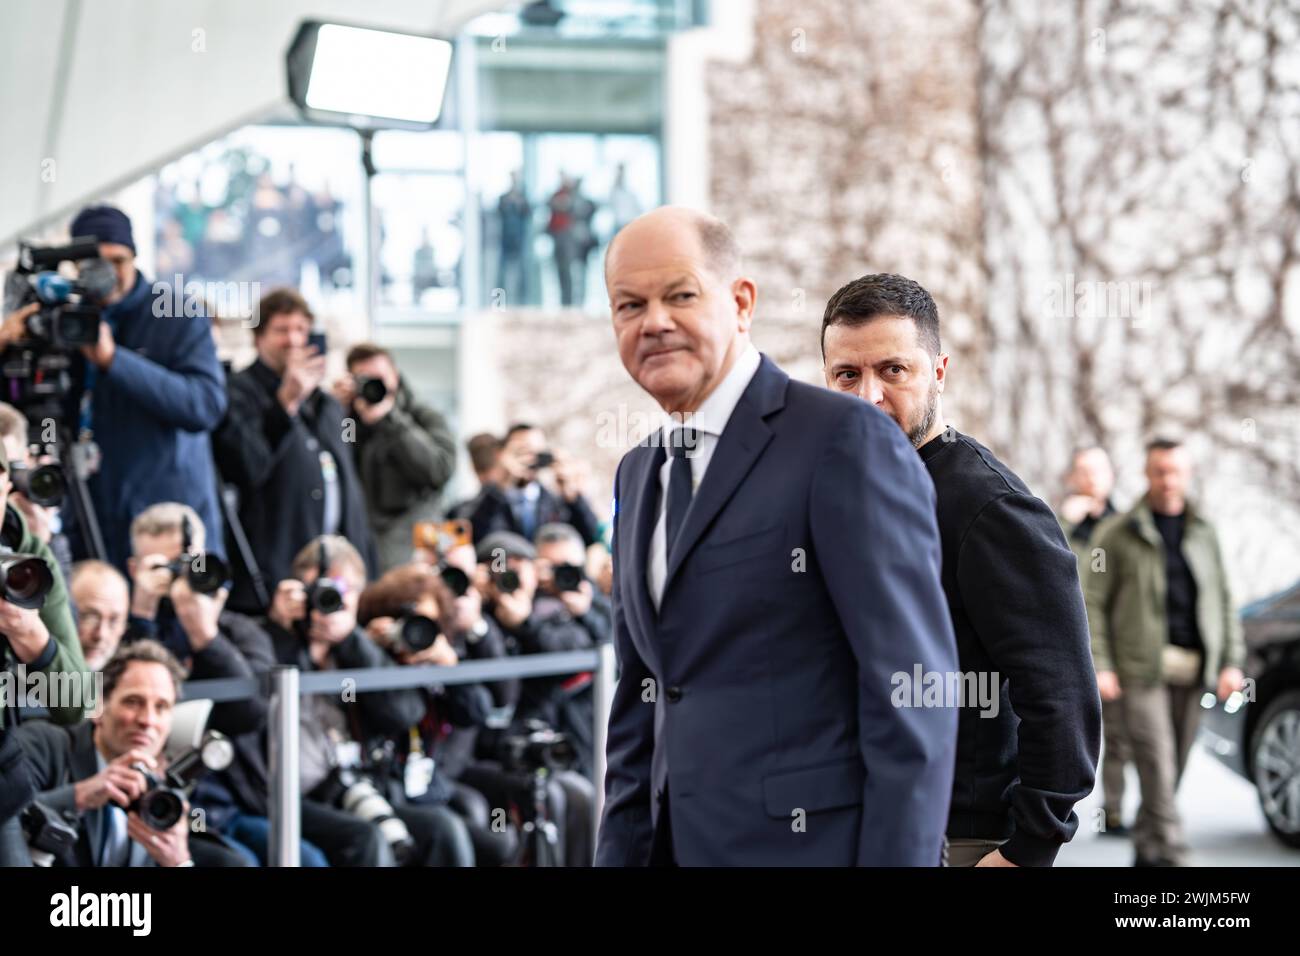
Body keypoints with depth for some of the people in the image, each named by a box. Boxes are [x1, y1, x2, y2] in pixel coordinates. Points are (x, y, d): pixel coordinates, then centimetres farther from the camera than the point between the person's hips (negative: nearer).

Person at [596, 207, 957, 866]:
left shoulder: (847, 440, -10)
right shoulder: (637, 474, 16)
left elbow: (911, 688, -14)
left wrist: (898, 858, -18)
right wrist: (621, 854, 10)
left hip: (809, 843, -7)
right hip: (678, 843, 7)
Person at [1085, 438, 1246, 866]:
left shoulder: (1204, 533, 15)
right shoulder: (1118, 534, 3)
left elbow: (1224, 602, 17)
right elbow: (1094, 603, 1)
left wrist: (1232, 661, 8)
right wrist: (1099, 666, -8)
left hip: (1192, 670, 4)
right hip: (1142, 668, -4)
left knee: (1173, 767, 5)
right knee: (1157, 760, -15)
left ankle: (1146, 849, 17)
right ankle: (1169, 852, -18)